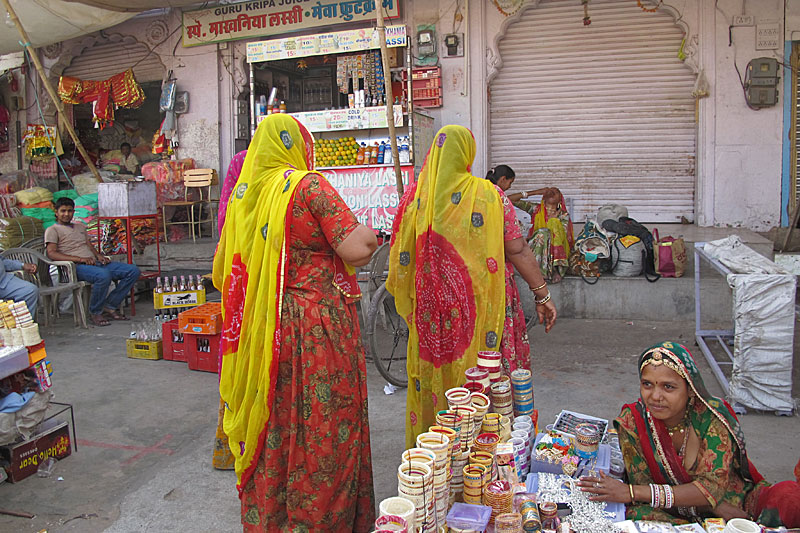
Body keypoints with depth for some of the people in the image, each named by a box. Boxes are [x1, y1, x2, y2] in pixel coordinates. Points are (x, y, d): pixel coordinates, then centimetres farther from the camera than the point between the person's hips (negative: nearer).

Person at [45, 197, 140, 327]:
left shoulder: (80, 227, 30)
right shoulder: (52, 230, 8)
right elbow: (51, 253, -7)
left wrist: (99, 255, 2)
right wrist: (80, 259, -18)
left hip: (95, 262, 7)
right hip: (77, 267, -7)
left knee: (133, 271, -11)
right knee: (103, 276, -40)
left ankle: (110, 306, -9)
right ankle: (95, 312, -18)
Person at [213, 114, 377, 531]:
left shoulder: (241, 195, 9)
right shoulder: (309, 186, -8)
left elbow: (221, 272, 15)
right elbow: (355, 250, -18)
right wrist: (367, 236, 3)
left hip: (259, 336, 6)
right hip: (317, 329, -6)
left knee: (268, 428, 17)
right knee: (321, 430, 7)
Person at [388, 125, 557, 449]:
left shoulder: (414, 197, 0)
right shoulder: (489, 195, -8)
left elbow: (400, 257, 6)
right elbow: (517, 251, -8)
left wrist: (407, 301, 21)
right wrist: (542, 295, 0)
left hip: (431, 307, 3)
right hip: (479, 307, -2)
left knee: (432, 371, 15)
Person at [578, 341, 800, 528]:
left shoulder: (712, 415, -17)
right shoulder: (632, 421, -13)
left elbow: (713, 485, -23)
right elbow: (643, 483, -13)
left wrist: (630, 492, -31)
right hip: (676, 516, 3)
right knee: (635, 514, -32)